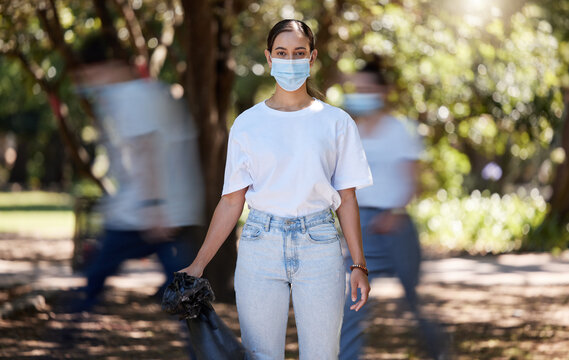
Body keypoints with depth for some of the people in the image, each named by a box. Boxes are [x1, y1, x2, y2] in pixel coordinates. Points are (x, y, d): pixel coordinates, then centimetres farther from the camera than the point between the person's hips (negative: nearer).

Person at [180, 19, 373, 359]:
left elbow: (347, 198, 5)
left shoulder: (336, 122, 4)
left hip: (319, 245, 0)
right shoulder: (248, 124, 5)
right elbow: (232, 202, 5)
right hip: (261, 246, 0)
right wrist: (199, 264, 1)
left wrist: (359, 265, 0)